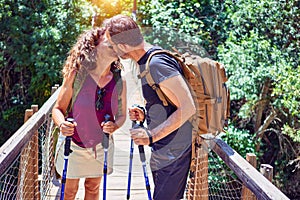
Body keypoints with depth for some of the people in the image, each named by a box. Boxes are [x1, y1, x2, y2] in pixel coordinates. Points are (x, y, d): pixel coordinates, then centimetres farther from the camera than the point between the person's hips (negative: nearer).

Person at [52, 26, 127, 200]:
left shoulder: (119, 82, -9)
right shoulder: (76, 75, -17)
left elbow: (121, 115, 1)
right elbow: (58, 109, -11)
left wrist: (115, 125, -21)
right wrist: (62, 124, -33)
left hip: (102, 144, 3)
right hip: (73, 142, -3)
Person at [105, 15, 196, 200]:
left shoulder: (157, 64, -23)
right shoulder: (146, 61, 10)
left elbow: (187, 108, -27)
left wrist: (152, 135, -28)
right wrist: (145, 115, 6)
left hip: (173, 151, -10)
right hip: (162, 150, 10)